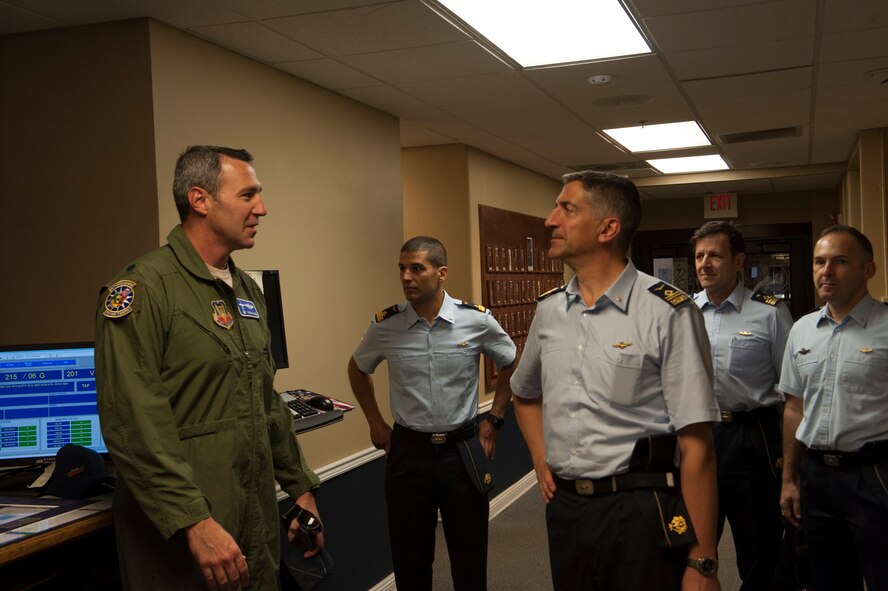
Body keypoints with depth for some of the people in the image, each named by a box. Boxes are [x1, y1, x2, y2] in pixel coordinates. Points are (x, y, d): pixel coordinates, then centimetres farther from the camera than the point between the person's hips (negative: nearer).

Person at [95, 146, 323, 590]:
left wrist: (299, 487, 16)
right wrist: (194, 522, -25)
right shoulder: (143, 289, -15)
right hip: (180, 537, -8)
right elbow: (134, 425, -22)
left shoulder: (248, 292, 11)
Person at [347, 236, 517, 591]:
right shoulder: (385, 325, -5)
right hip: (408, 451, 1)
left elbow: (511, 366, 10)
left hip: (462, 451, 0)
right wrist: (376, 424, 11)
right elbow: (358, 370, 15)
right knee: (410, 561, 10)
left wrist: (494, 420, 7)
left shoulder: (476, 320, -7)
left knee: (469, 561, 9)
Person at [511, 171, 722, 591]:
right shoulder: (549, 309, 6)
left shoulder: (668, 313, -12)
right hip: (563, 507, 5)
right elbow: (525, 394, 25)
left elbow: (695, 445, -14)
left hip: (640, 512, -5)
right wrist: (541, 460, 10)